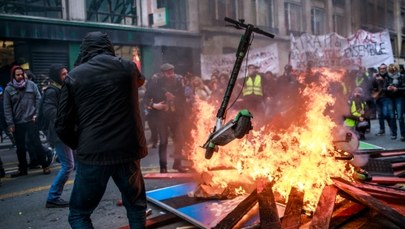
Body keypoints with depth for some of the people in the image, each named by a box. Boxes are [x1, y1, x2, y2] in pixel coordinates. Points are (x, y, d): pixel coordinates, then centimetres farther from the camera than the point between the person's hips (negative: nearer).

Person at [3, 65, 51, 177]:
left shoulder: (31, 85, 0)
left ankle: (45, 165, 10)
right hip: (17, 123, 2)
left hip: (31, 120, -2)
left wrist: (37, 114, -5)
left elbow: (38, 99, 3)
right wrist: (10, 123, -5)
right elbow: (7, 108, -1)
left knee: (35, 143, -2)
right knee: (20, 148, 10)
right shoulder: (9, 89, 0)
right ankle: (22, 169, 23)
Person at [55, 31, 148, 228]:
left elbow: (62, 125, -1)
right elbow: (141, 80, 31)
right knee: (136, 206, 22)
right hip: (128, 150, 2)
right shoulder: (128, 67, 5)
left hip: (92, 154, -2)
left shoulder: (75, 76, -1)